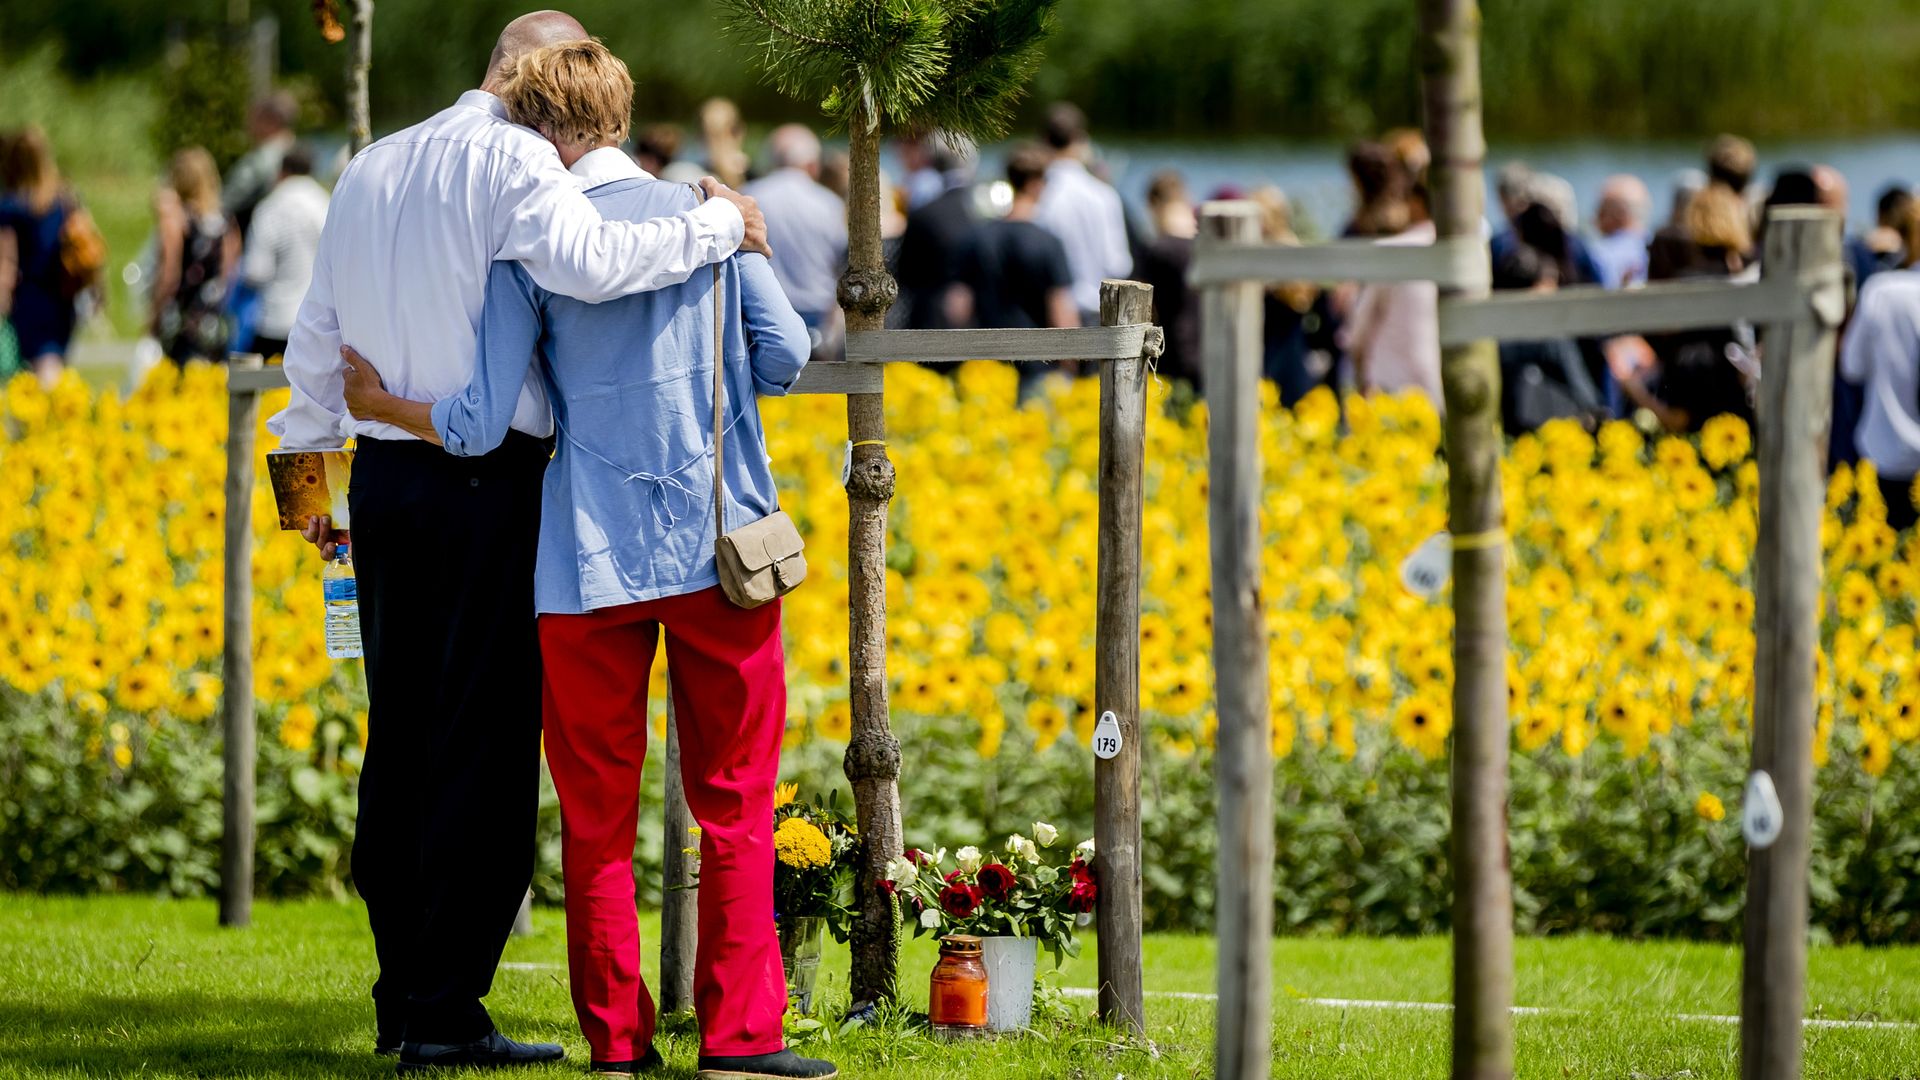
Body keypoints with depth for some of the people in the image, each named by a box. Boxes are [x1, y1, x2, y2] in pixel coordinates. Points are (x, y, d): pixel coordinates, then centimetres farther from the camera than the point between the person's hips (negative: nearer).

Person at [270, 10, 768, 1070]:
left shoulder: (370, 168, 14)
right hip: (488, 485, -8)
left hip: (383, 475, 8)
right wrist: (719, 225, -16)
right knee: (484, 743, -3)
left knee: (401, 736, 13)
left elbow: (314, 338, 20)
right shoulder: (511, 160, -11)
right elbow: (586, 262, -29)